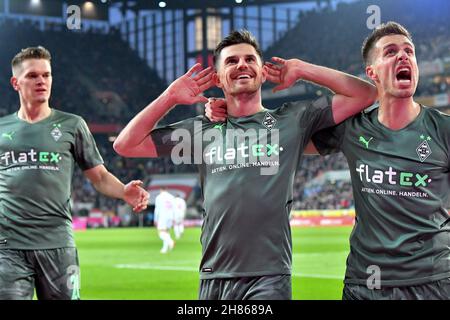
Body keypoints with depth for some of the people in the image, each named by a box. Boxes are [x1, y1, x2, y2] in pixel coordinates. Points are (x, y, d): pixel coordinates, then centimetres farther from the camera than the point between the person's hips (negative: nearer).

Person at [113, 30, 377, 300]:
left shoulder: (292, 120, 9)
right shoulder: (201, 130, 14)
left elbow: (365, 94, 7)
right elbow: (126, 145, 15)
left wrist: (302, 70, 7)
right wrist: (171, 97, 10)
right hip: (213, 280, 3)